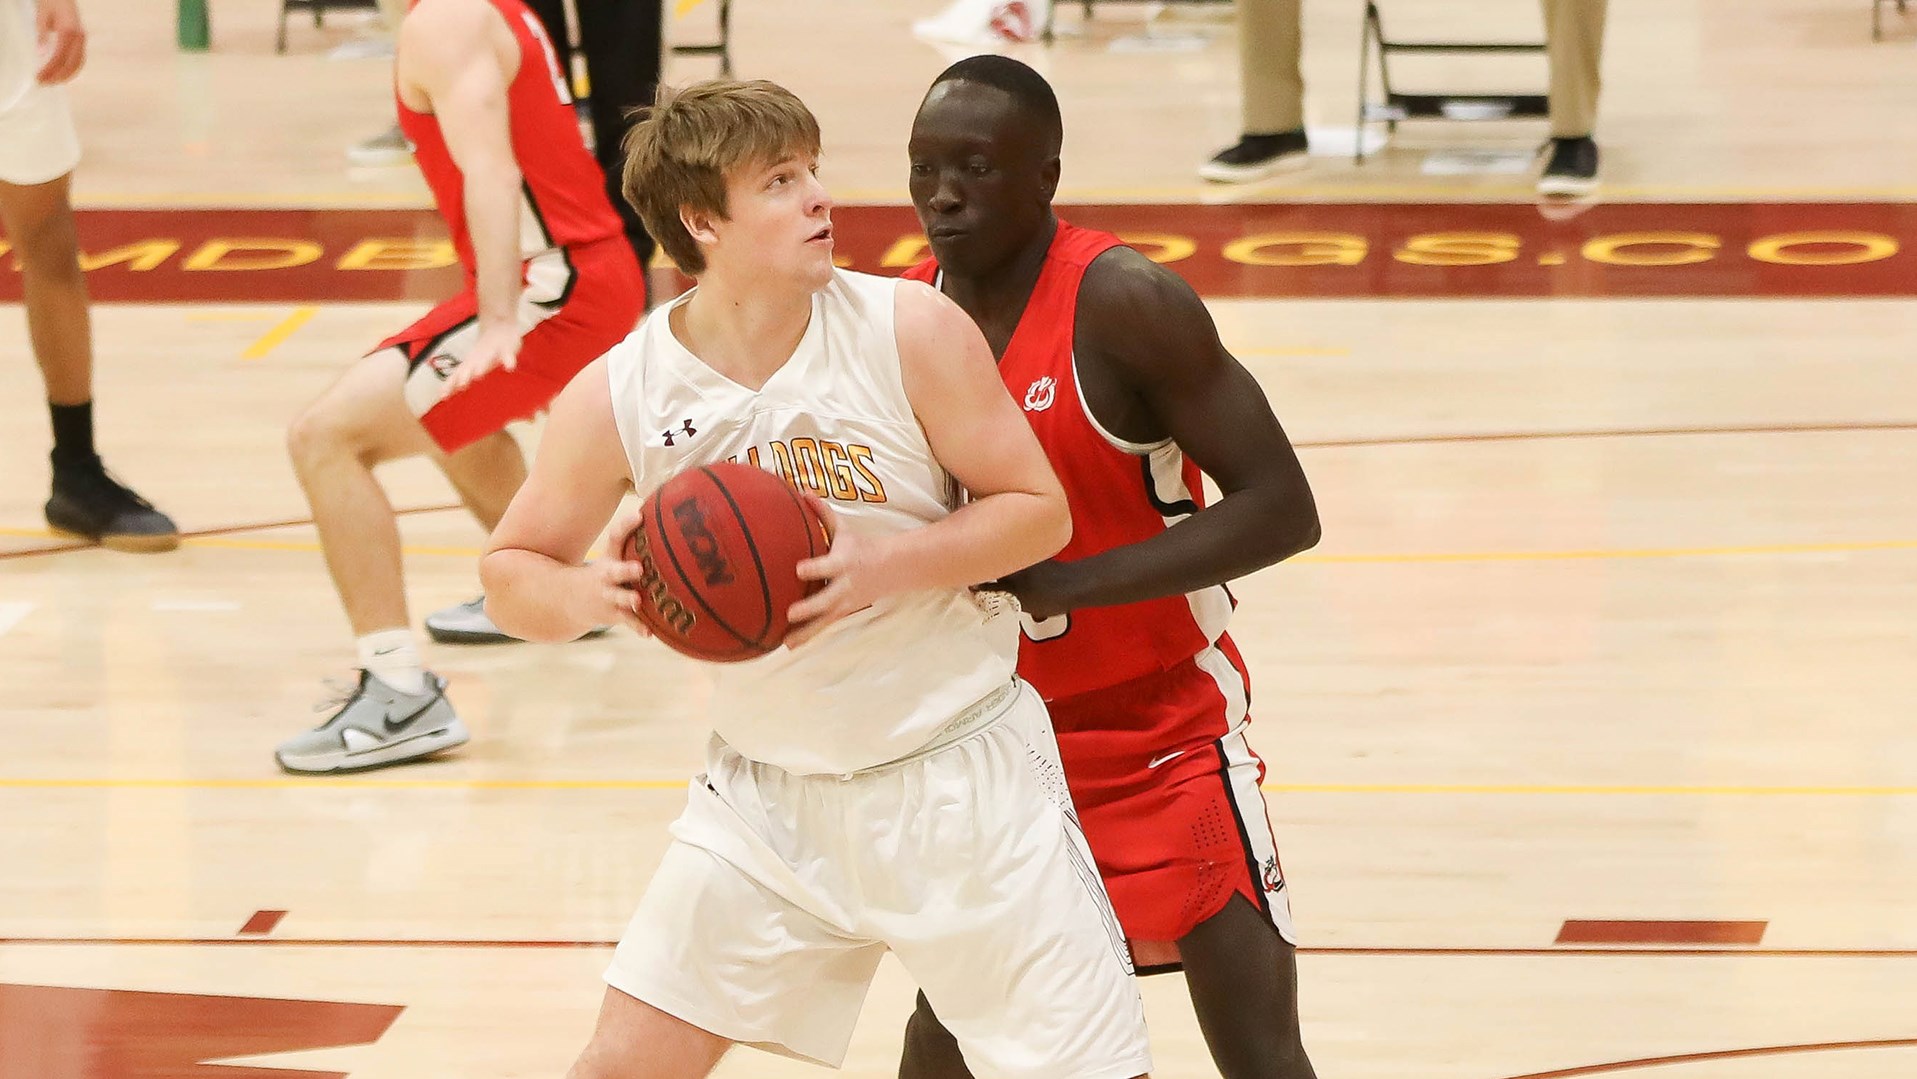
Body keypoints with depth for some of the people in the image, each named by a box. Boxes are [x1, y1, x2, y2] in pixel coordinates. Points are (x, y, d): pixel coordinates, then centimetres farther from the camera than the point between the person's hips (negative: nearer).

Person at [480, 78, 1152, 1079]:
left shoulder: (913, 331, -15)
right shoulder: (618, 397, -10)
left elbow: (1037, 509, -9)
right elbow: (512, 572, 0)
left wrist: (882, 568, -25)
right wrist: (586, 596, -23)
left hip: (960, 771, -2)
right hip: (768, 789, 2)